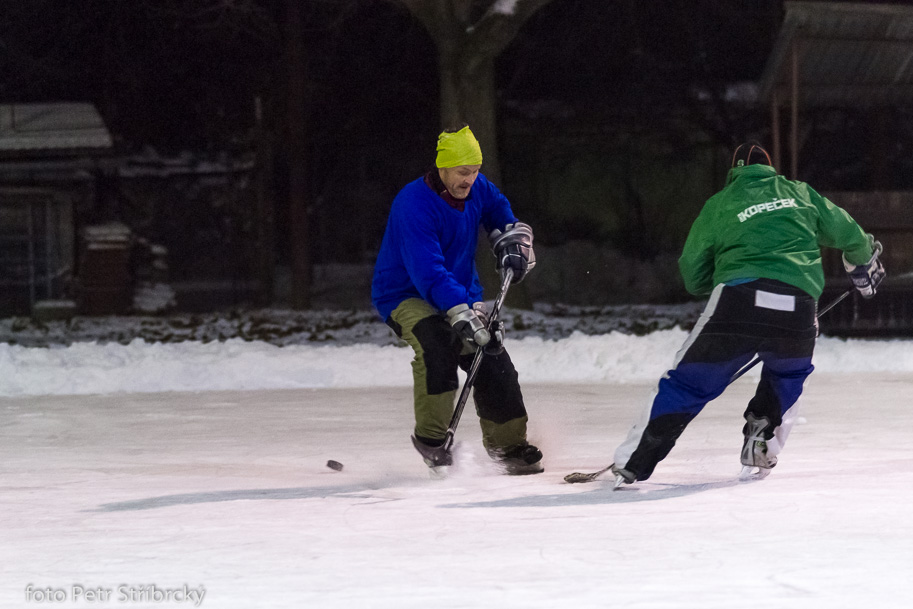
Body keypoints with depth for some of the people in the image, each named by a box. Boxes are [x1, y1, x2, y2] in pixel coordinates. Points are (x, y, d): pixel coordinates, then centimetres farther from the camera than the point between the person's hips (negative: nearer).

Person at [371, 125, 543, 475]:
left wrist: (514, 245, -3)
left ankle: (508, 444, 6)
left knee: (492, 357, -7)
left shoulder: (477, 189, -5)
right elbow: (428, 273, -36)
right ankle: (431, 436, -22)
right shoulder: (414, 205, -28)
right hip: (405, 296, -7)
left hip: (460, 293, 7)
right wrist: (462, 316, -44)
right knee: (436, 344, -34)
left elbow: (499, 212, 18)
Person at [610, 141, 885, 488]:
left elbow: (693, 276, 18)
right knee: (788, 375, 33)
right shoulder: (799, 193, 23)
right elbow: (845, 233, 30)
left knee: (687, 384, 8)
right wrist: (863, 263, 51)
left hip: (739, 301, -2)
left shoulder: (718, 205, 18)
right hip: (798, 309, 2)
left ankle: (632, 465, 2)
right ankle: (760, 452, 19)